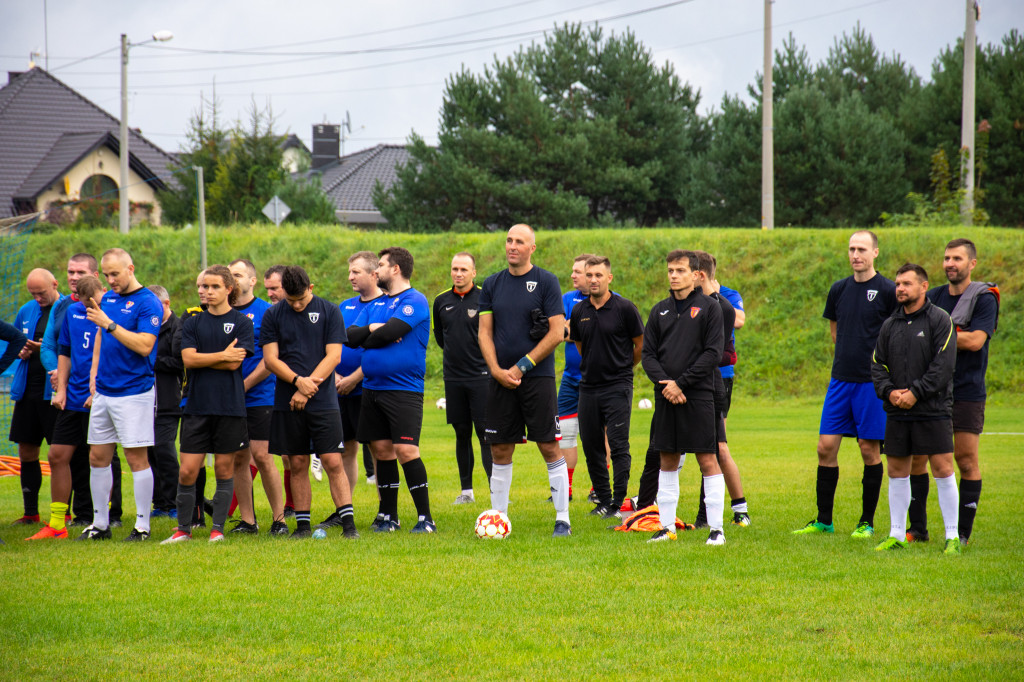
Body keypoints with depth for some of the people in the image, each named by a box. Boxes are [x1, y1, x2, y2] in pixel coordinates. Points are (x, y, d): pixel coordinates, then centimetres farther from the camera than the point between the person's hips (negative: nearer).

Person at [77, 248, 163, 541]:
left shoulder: (148, 303, -10)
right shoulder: (107, 299, 13)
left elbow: (144, 345, -20)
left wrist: (109, 324, -22)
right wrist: (94, 375, 13)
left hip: (134, 392, -8)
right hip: (103, 392, 8)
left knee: (137, 458, -4)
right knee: (98, 457, 9)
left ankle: (143, 526, 1)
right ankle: (100, 523, 17)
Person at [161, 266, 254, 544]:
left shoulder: (242, 322, 2)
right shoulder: (193, 323, 10)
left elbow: (234, 363, -8)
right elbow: (188, 359, -3)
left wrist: (203, 360, -4)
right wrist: (222, 356, -7)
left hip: (230, 406, -2)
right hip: (197, 405, 2)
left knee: (225, 468, 3)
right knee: (188, 470, -2)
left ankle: (218, 528, 11)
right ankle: (183, 529, 9)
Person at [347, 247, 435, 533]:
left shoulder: (415, 301, -8)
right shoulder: (374, 304, 16)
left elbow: (390, 332, -19)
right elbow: (351, 336, 6)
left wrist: (367, 337, -2)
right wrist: (374, 330, -10)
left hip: (404, 389, -7)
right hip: (372, 388, 7)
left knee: (406, 451, -13)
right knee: (381, 450, 9)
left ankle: (425, 517, -8)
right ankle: (387, 516, 16)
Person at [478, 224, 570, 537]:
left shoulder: (546, 282, -2)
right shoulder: (493, 284, 10)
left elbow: (556, 333, -7)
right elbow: (485, 332, 10)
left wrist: (521, 367, -10)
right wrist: (496, 370, -6)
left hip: (537, 378, -4)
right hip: (500, 379, 4)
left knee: (550, 448, -4)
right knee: (500, 450, 6)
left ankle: (562, 519, 1)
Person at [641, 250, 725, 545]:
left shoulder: (709, 307, 0)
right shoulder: (660, 311, 13)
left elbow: (713, 352, -7)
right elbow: (648, 353, 10)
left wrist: (681, 382, -12)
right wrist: (664, 382, -8)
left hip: (698, 396, -4)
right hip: (665, 398, 5)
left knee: (707, 460, -5)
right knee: (667, 460, 8)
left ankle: (716, 529, -2)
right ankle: (667, 527, 14)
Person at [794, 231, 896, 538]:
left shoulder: (887, 291, -5)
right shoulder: (839, 290, 10)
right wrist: (849, 353, 13)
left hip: (872, 381, -5)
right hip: (841, 379, 5)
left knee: (869, 449, -1)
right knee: (826, 446, 2)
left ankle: (867, 522, 9)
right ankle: (823, 520, 11)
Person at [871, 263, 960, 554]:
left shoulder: (939, 319, -3)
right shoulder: (890, 325, 13)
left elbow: (944, 364, -11)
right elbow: (877, 364, 12)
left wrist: (915, 393, -15)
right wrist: (889, 391, -7)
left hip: (933, 410, -5)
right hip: (897, 411, 5)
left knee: (942, 468, -6)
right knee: (897, 470, 7)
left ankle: (952, 536, -1)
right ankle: (896, 535, 15)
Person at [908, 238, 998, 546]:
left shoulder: (984, 299, -4)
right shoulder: (933, 297, 12)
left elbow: (975, 341, -16)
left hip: (966, 393, -5)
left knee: (966, 461, -3)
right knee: (915, 458, 2)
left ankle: (963, 532, 6)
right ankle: (917, 529, 12)